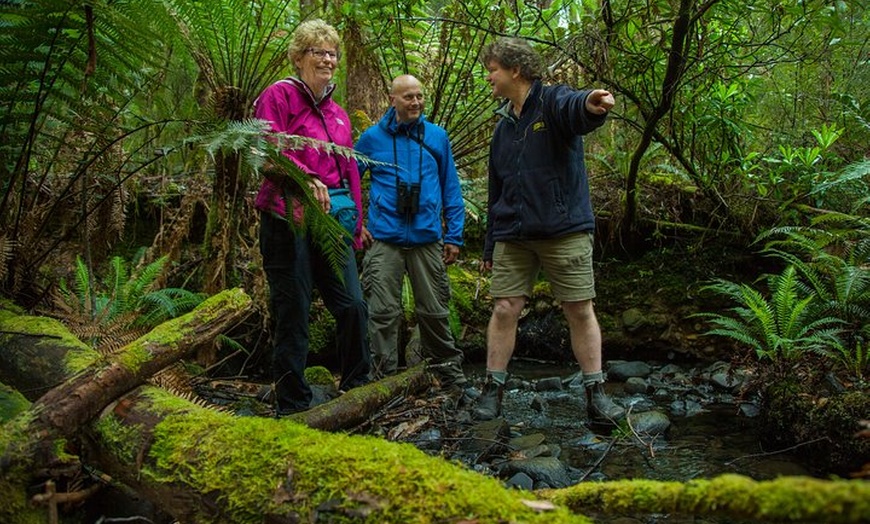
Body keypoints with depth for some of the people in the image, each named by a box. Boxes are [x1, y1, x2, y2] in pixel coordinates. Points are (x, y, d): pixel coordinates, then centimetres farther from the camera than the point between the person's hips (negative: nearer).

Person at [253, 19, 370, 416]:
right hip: (288, 220, -6)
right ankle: (292, 407, 11)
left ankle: (356, 390, 19)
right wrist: (306, 179, -26)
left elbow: (350, 171, 23)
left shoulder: (338, 113, 21)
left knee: (353, 305, 1)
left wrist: (356, 224, 21)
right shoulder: (278, 96, 0)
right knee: (292, 315, -2)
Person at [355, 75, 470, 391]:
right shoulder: (372, 137, 4)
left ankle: (452, 377, 22)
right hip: (384, 240, -1)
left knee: (434, 312, 8)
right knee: (383, 313, -2)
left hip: (427, 238, 1)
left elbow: (451, 189, 11)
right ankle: (385, 379, 10)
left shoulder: (437, 136, 8)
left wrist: (454, 236, 7)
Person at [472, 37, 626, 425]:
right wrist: (490, 246, 21)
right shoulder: (503, 127, 17)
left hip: (565, 230, -5)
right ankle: (493, 389, 12)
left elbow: (575, 109, -29)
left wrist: (591, 105, -55)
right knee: (504, 310, 1)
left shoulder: (552, 102, -2)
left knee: (580, 311, 0)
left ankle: (595, 392, 11)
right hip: (512, 236, 5)